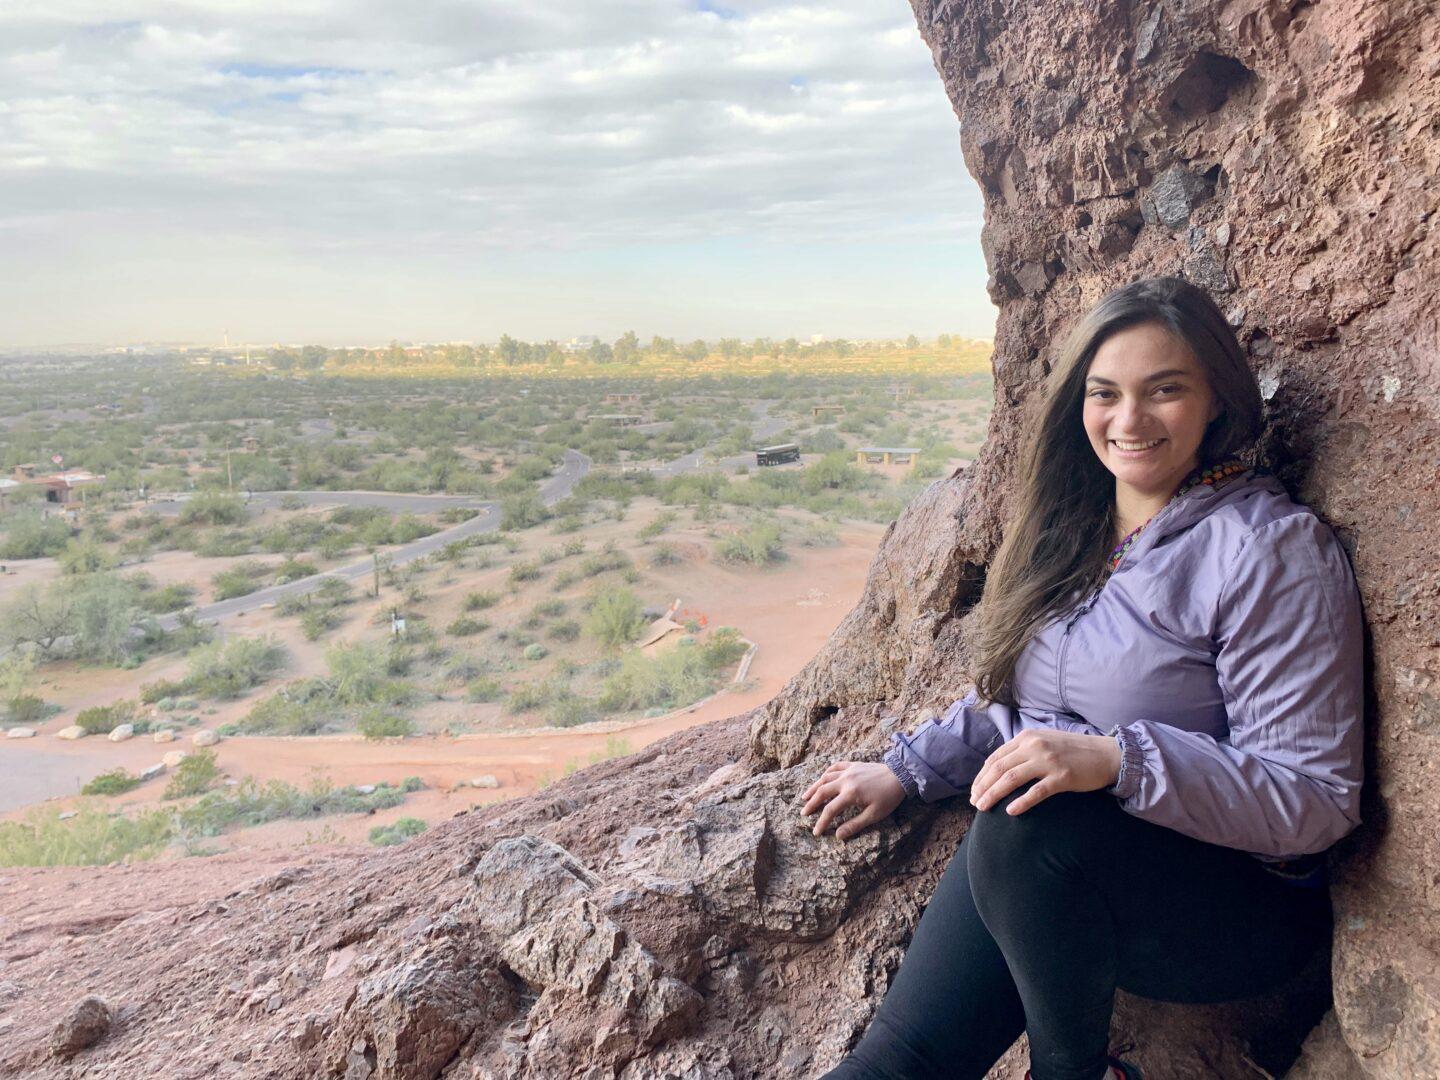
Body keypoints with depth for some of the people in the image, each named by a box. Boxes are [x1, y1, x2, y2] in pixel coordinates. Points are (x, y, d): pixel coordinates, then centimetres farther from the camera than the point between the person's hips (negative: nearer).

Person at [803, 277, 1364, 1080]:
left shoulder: (1274, 548, -13)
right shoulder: (1072, 529, 8)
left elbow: (1316, 801, -17)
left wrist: (1117, 760, -30)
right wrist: (904, 772, 11)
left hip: (1237, 906, -4)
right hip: (1024, 870, 5)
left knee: (1030, 825, -34)